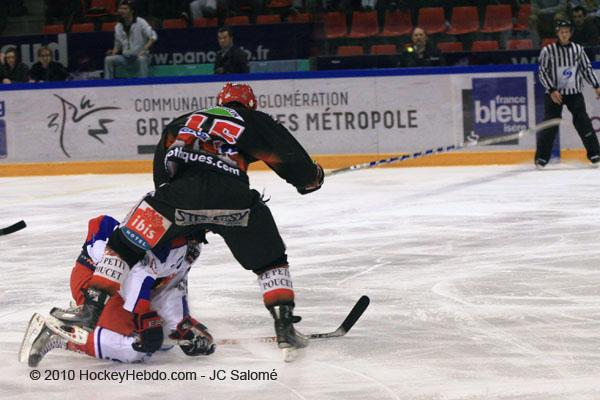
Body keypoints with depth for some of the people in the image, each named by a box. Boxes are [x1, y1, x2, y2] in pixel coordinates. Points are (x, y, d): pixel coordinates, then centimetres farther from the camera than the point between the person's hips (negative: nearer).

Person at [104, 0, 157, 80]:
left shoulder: (140, 22, -8)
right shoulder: (118, 27, 8)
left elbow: (153, 37, -14)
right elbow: (118, 44, 18)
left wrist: (144, 50, -27)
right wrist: (113, 53, -4)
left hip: (139, 56, -5)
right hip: (125, 57, 5)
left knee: (141, 59, -38)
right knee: (108, 60, -16)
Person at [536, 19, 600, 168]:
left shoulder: (578, 49, 4)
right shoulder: (548, 50, -5)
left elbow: (587, 69, 11)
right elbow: (543, 72, -5)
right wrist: (552, 90, -15)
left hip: (574, 93, 2)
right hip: (554, 93, -2)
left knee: (583, 122, -3)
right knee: (549, 125, -5)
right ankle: (541, 158, 2)